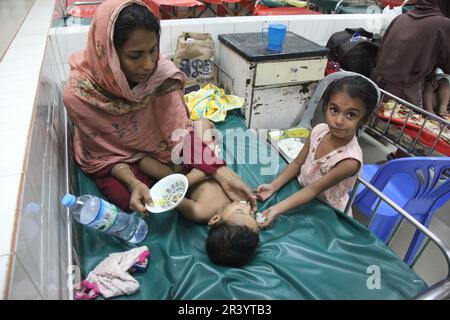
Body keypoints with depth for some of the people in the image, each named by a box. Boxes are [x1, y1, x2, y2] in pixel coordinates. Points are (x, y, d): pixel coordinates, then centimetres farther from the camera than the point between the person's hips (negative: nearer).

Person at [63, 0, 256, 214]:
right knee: (130, 198, -22)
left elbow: (179, 131, -24)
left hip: (155, 144, 2)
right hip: (111, 158, -1)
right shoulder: (79, 93, -31)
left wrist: (222, 173, -36)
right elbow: (103, 154, -18)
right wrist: (133, 183, -37)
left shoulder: (162, 71, -28)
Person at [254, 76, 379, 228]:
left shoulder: (350, 160, -32)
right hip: (302, 194, 4)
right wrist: (273, 186, -17)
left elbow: (315, 189, -27)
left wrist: (276, 209, -35)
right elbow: (297, 163, -5)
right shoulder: (319, 130, -16)